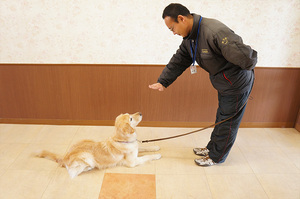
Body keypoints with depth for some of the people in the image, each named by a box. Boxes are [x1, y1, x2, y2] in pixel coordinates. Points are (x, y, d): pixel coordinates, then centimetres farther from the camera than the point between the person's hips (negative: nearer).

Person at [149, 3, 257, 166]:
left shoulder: (215, 31, -33)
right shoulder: (189, 38, -1)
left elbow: (246, 57, -33)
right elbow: (178, 61, 6)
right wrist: (162, 82, -1)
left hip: (237, 84, -8)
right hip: (223, 85, 8)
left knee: (228, 123, 9)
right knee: (221, 118, 24)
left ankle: (216, 157, 27)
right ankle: (211, 148, 42)